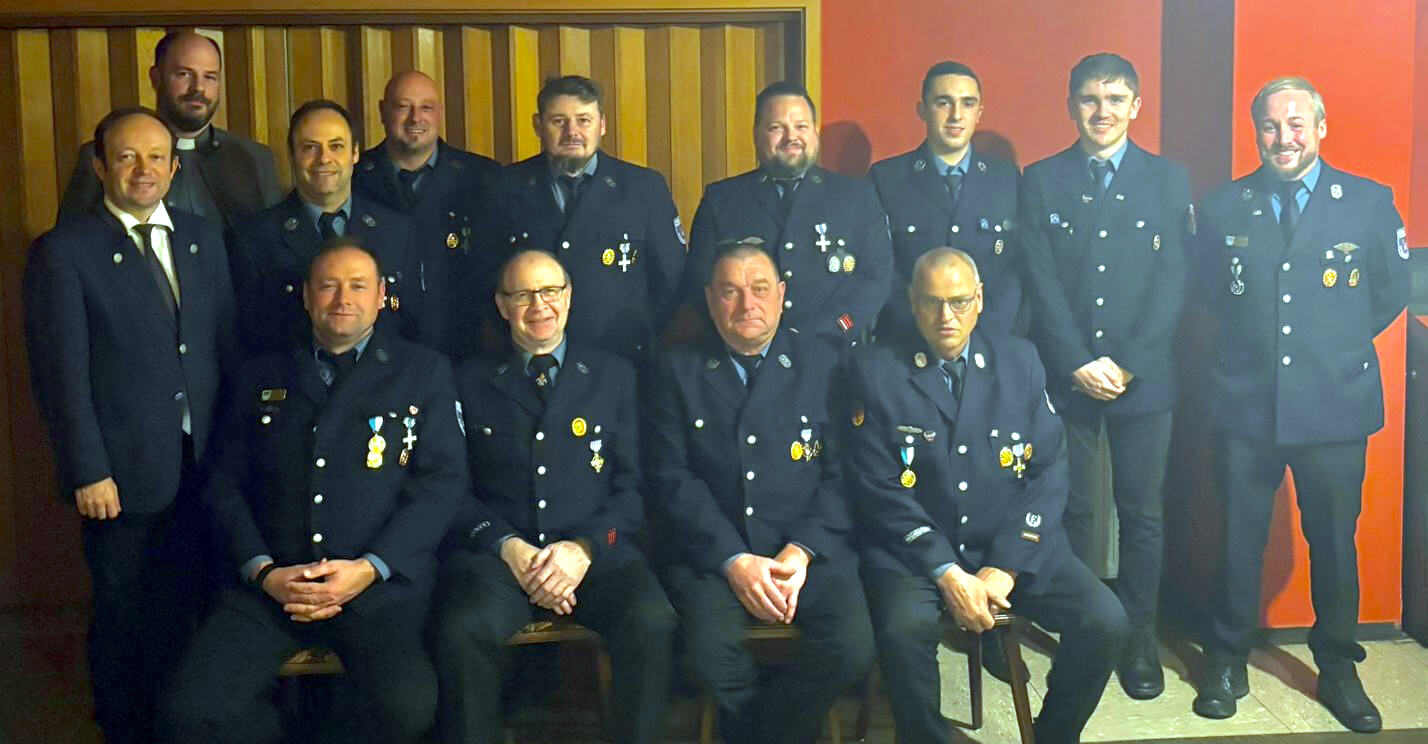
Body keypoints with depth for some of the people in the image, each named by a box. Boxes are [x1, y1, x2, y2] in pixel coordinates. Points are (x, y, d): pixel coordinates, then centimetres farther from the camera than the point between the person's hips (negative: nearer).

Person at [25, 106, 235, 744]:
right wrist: (88, 473, -12)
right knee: (124, 619, 10)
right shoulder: (63, 251, -5)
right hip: (125, 474, -4)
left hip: (204, 465, 4)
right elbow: (62, 375, -8)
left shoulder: (204, 238, 9)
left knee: (187, 607, 13)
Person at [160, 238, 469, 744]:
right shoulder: (261, 377, 19)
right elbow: (225, 486, 12)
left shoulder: (425, 372, 12)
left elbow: (444, 481, 2)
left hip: (381, 581, -2)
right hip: (270, 582, 3)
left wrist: (369, 568, -10)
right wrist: (263, 571, -6)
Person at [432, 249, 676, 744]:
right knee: (462, 632, -32)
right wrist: (509, 547, -9)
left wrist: (585, 547, -9)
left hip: (597, 552, 0)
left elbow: (634, 484, 8)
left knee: (653, 624, -30)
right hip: (498, 553, 0)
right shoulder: (471, 382, 16)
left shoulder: (615, 375, 16)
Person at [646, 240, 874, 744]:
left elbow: (840, 475, 4)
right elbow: (672, 477, -1)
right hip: (711, 550, -1)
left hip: (810, 548, 1)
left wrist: (801, 552, -11)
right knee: (710, 649, -28)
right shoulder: (678, 370, 7)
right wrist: (734, 561, -12)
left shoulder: (823, 365, 8)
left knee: (852, 646, -24)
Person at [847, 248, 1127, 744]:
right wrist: (946, 573, -16)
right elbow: (878, 488, -7)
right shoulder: (876, 370, -1)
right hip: (915, 549, -3)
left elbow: (1050, 470, 2)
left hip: (1014, 547, 3)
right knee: (904, 629, -32)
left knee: (1105, 622, -16)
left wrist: (1007, 568, -10)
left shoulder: (1020, 361, 7)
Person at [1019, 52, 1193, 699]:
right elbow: (1041, 283, -2)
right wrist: (1079, 364, -10)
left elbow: (1171, 284, 0)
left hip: (1143, 375, 1)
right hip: (1065, 376, 0)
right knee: (1075, 512, 3)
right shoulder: (1041, 181, 5)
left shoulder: (1169, 180, 7)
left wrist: (1127, 365, -9)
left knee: (1142, 512, 6)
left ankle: (1138, 638, 17)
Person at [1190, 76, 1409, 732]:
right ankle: (1227, 662, 25)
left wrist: (1339, 342, 5)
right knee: (1239, 538, 9)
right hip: (1246, 403, 0)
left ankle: (1337, 667, 28)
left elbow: (1393, 292, 7)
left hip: (1336, 405, 0)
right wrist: (1250, 342, 5)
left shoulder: (1370, 202, 1)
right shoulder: (1223, 207, 3)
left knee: (1334, 541, 10)